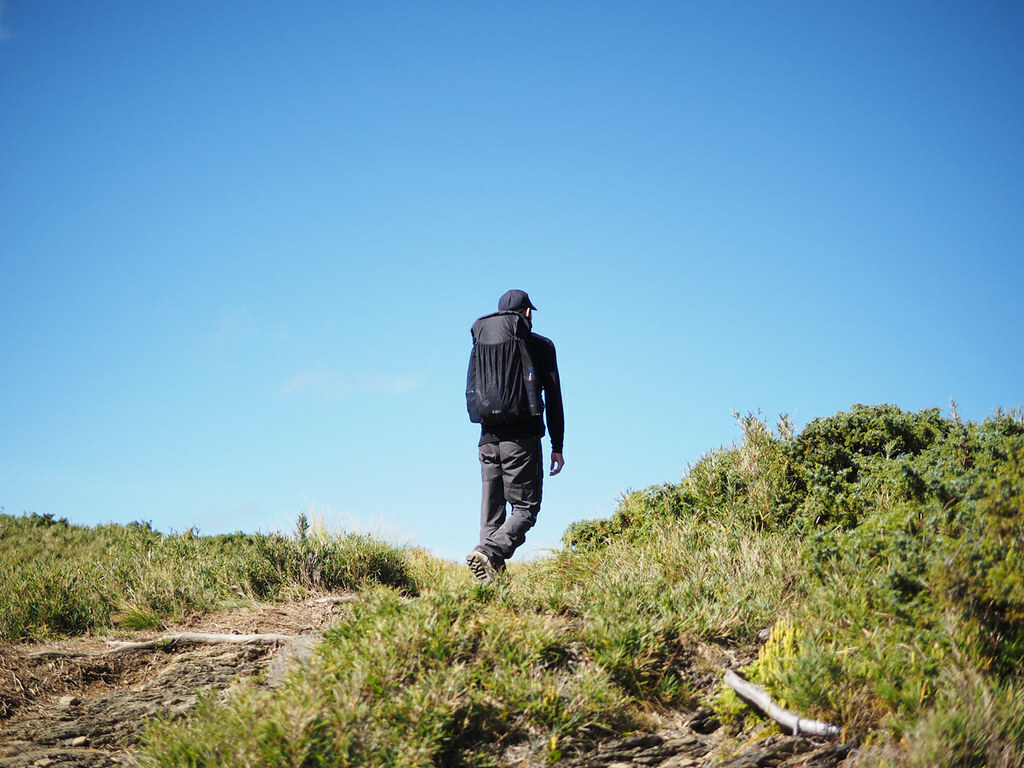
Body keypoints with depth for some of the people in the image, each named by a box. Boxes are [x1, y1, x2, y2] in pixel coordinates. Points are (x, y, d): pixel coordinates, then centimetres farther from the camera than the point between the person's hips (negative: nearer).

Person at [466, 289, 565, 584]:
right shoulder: (541, 345, 4)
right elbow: (553, 396, 1)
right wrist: (557, 446, 2)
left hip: (488, 440, 4)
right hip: (522, 440, -4)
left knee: (491, 512, 8)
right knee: (525, 509, -2)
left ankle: (491, 574, -2)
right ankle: (488, 553, -24)